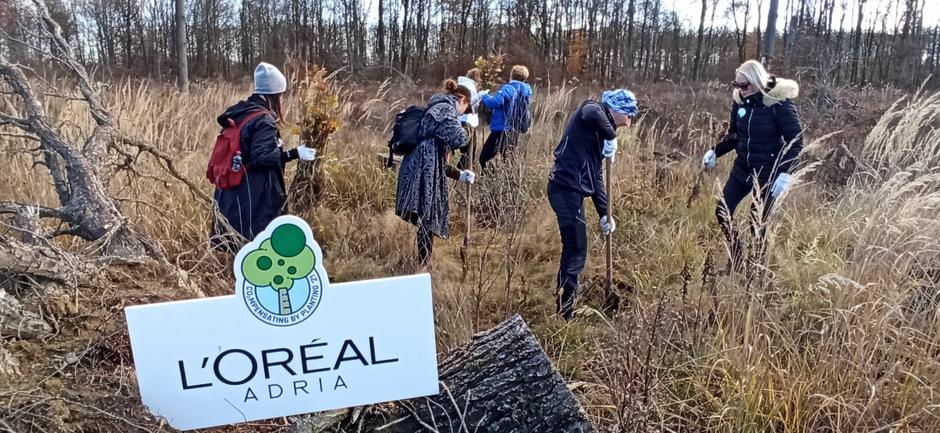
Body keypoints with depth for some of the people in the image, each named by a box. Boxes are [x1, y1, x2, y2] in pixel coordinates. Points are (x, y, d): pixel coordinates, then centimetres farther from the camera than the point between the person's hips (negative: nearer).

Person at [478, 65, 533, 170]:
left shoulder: (508, 89, -14)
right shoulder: (526, 92, 10)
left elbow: (494, 102, -26)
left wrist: (484, 96, -7)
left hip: (501, 130, -8)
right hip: (515, 132, 8)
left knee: (484, 158, -5)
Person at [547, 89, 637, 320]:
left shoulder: (600, 131, 20)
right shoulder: (593, 110, -4)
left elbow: (595, 176, 21)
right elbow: (593, 115, -33)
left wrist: (604, 213, 18)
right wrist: (611, 137, -15)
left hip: (571, 190, 10)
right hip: (566, 189, -10)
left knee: (573, 251, 17)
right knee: (576, 253, -3)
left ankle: (565, 306, 29)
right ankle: (564, 313, 5)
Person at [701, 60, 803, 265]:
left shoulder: (779, 103, -16)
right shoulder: (740, 101, -1)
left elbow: (796, 141, -14)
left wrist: (785, 172, -24)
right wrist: (715, 151, -1)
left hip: (768, 173, -6)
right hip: (742, 169, 6)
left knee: (757, 223, 0)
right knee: (722, 212, 3)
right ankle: (736, 259, 22)